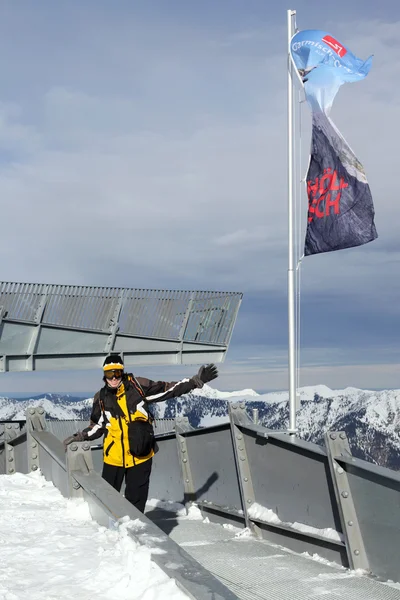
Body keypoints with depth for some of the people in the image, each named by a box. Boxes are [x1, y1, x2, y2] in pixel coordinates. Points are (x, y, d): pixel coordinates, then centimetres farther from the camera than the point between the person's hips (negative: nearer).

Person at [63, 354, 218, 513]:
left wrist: (196, 381, -7)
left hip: (140, 456, -1)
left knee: (136, 499, 7)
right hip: (113, 457, 2)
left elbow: (167, 389, -2)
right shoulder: (101, 398, 4)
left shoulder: (137, 385, -4)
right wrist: (80, 436, 1)